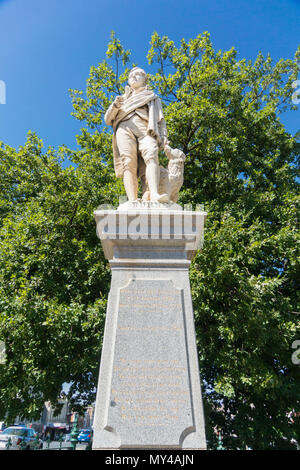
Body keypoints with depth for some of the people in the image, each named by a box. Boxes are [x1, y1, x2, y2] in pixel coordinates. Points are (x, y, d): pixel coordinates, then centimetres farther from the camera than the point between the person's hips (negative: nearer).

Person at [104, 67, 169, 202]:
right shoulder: (123, 98, 36)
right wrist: (115, 106, 5)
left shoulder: (152, 97, 35)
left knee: (151, 156, -32)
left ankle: (154, 194, -52)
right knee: (129, 163, -25)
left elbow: (160, 120, 21)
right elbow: (108, 120, 27)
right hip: (125, 127, 1)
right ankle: (132, 201, -40)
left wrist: (163, 136, 0)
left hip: (145, 128, -1)